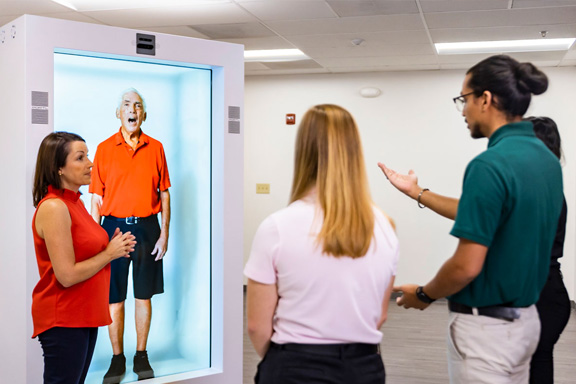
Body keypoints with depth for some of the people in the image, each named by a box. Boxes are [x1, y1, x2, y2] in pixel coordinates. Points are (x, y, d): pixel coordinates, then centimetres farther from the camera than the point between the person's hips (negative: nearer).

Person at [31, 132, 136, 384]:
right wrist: (109, 253, -11)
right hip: (62, 319, -9)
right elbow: (67, 275, -22)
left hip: (85, 315, 9)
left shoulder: (74, 202, 11)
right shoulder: (53, 207, -18)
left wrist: (113, 247, 2)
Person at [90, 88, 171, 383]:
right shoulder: (104, 149, 1)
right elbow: (97, 198, 1)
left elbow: (164, 193, 5)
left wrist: (165, 233, -1)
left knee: (144, 295, 8)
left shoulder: (155, 148, 4)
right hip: (114, 226, -1)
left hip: (147, 228, 1)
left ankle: (141, 357, 21)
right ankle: (117, 359, 17)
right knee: (114, 298, 4)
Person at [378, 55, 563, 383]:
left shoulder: (490, 165, -24)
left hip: (485, 327, -9)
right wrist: (417, 192, 22)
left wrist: (424, 295, -5)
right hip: (525, 319, 9)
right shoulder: (546, 159, 5)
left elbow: (467, 267, -24)